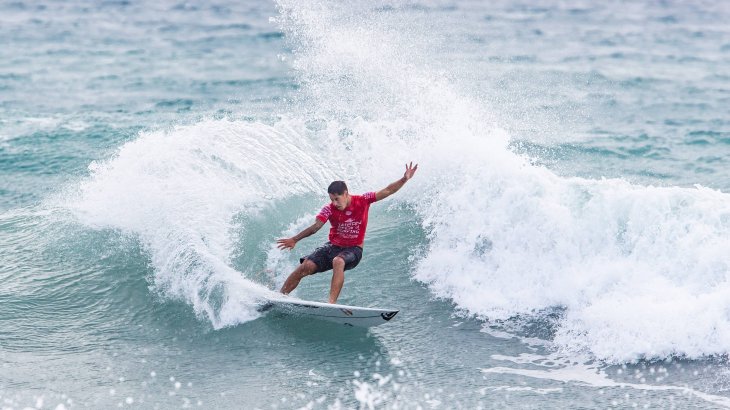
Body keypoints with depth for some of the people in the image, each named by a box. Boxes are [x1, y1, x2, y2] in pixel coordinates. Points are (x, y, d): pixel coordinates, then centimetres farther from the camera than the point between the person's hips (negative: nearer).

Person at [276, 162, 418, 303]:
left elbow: (387, 191, -9)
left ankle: (332, 302, -43)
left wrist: (404, 179, -21)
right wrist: (294, 240, -32)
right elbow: (315, 227, -18)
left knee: (338, 262, -38)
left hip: (353, 250, -3)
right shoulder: (329, 209, -9)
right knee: (305, 266, -15)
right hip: (333, 246, 3)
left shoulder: (362, 201, -10)